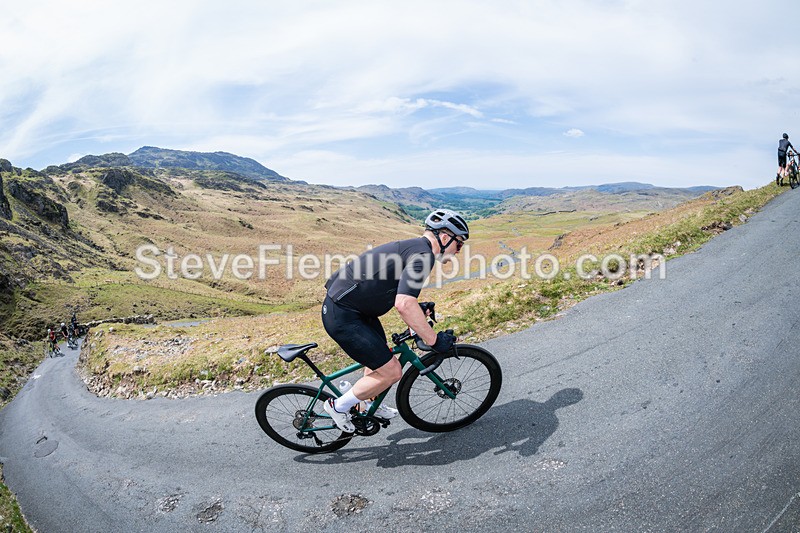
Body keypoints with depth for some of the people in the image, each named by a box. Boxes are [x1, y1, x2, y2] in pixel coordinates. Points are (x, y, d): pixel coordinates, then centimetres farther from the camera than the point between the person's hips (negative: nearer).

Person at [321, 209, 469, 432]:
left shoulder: (412, 246, 13)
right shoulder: (423, 254, -18)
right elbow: (404, 304, -30)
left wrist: (419, 309, 23)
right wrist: (434, 340, -21)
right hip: (343, 317, -10)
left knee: (380, 359, 25)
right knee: (391, 372, -4)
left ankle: (369, 406, 48)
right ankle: (338, 406, 15)